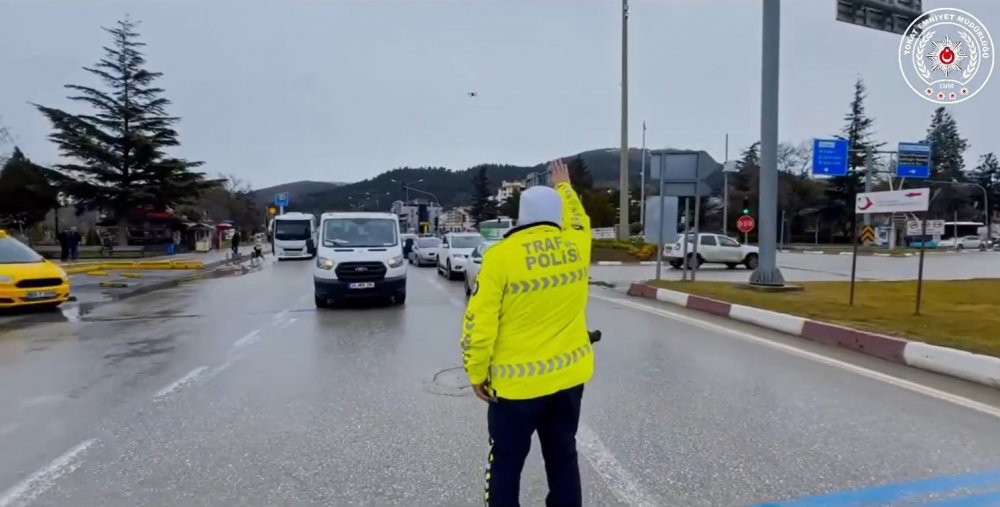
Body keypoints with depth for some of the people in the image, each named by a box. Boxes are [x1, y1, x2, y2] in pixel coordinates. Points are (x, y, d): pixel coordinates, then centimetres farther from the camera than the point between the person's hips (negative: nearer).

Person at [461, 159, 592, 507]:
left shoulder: (502, 255, -15)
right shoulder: (576, 245, -3)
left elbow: (479, 323, -13)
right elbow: (578, 219, 23)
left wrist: (476, 374, -1)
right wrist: (563, 186, 39)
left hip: (517, 382, -4)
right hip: (570, 375, 5)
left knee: (506, 462, 12)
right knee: (563, 456, 18)